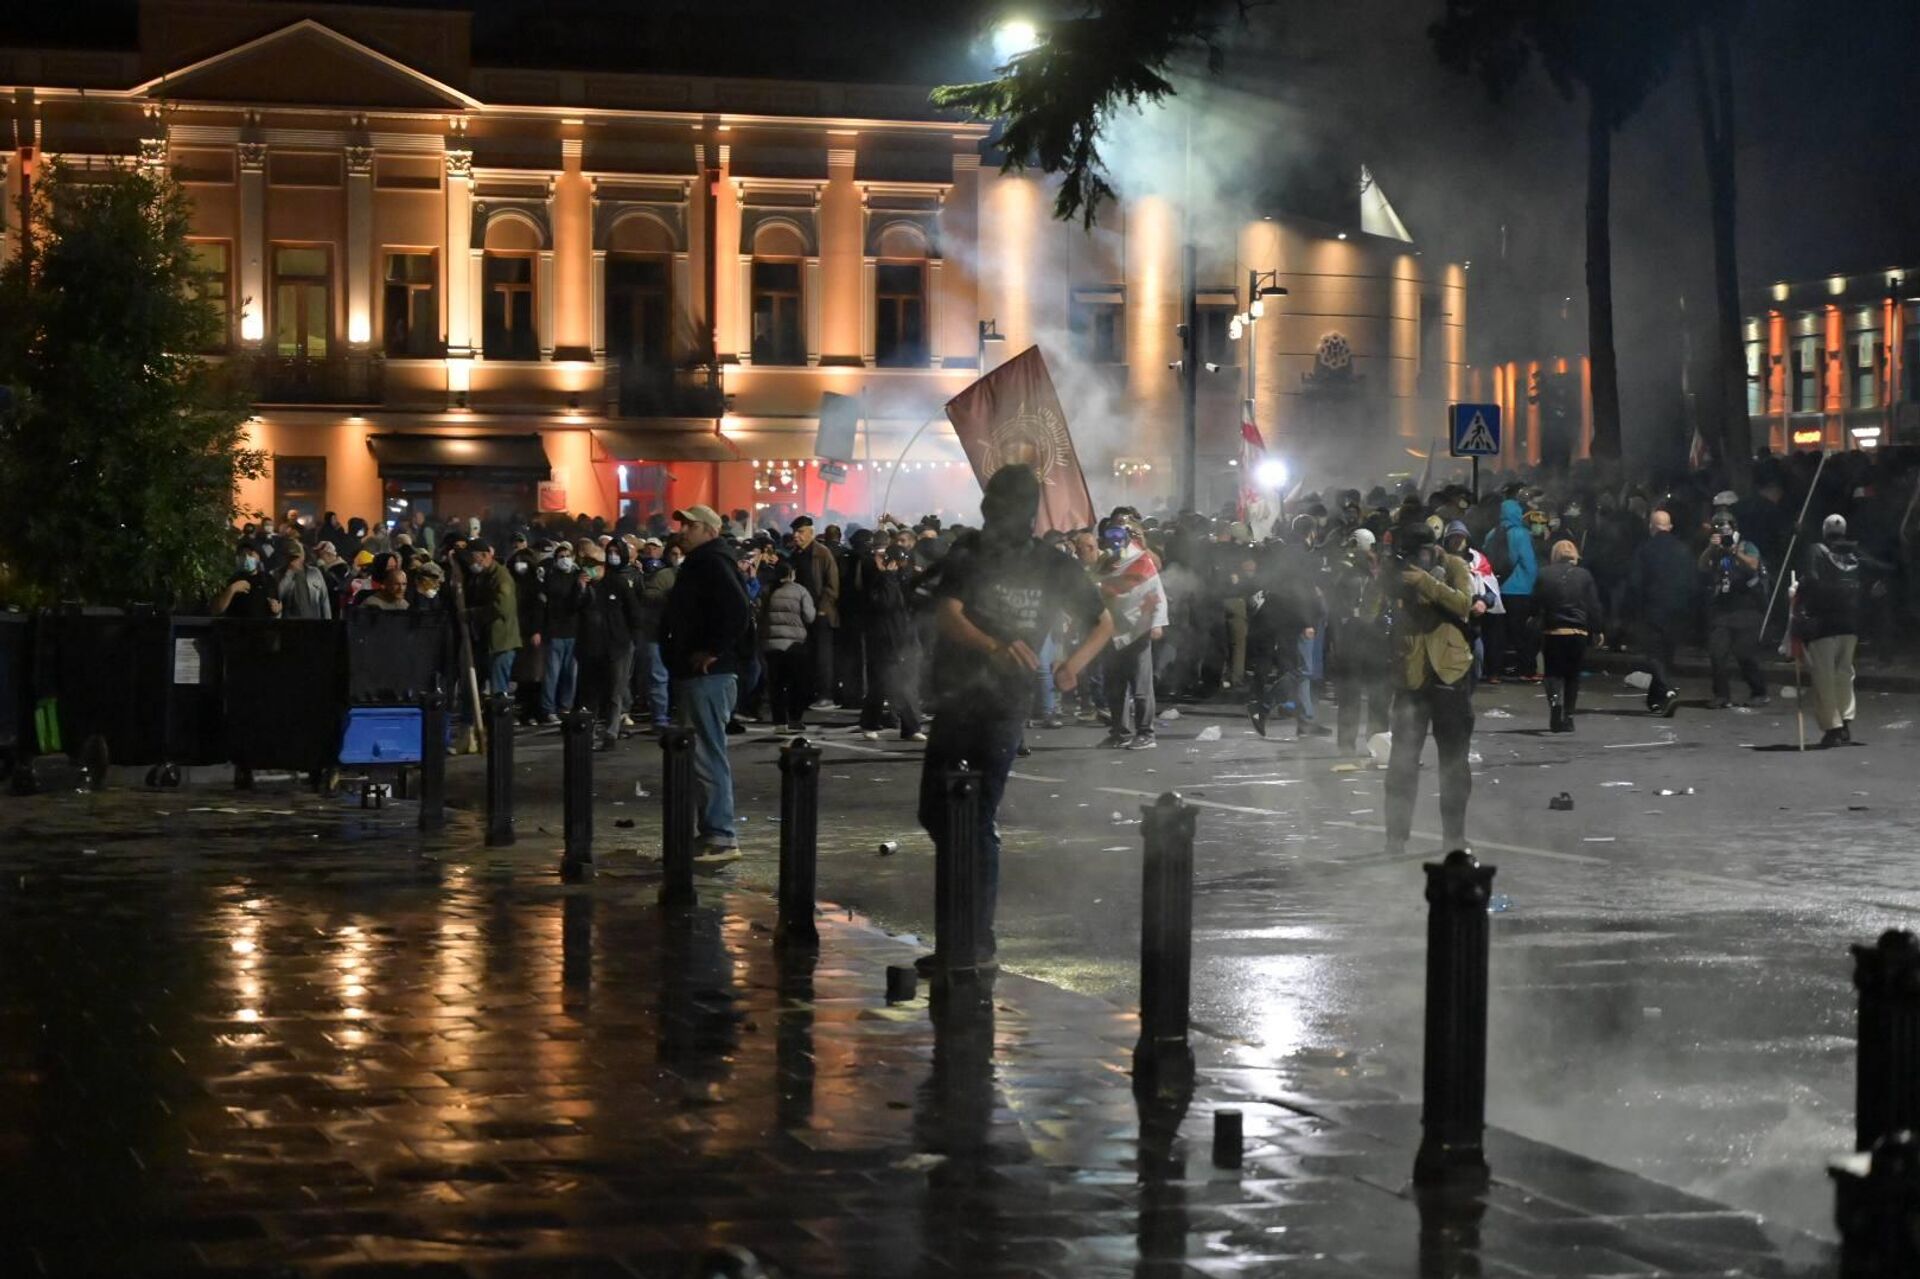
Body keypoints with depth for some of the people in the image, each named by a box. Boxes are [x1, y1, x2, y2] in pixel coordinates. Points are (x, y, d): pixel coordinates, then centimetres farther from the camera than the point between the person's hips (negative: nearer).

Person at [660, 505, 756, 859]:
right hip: (695, 675, 11)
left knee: (706, 755, -10)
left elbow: (737, 611, -27)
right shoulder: (698, 564, 19)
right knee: (703, 754, 14)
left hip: (708, 675, -11)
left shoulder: (712, 564, -13)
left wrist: (712, 650, -21)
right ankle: (713, 830, 20)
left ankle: (720, 836, -10)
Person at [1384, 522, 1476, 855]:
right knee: (1403, 758, -1)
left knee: (1454, 759, 7)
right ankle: (1397, 835, 4)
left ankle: (1454, 835, 15)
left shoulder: (1453, 567, -3)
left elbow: (1463, 603, -20)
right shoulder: (1398, 573, 4)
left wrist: (1427, 582, -28)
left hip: (1450, 673, -1)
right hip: (1410, 675, 1)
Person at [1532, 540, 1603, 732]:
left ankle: (1555, 700, -23)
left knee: (1553, 673, 6)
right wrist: (1597, 630, 9)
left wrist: (1533, 622, 13)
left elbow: (1536, 602, 0)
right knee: (1572, 674, 12)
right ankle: (1567, 718, 11)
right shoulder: (1584, 576, -1)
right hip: (1578, 632, 1)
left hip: (1552, 632, -1)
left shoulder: (1544, 574, -2)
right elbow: (1594, 606, 1)